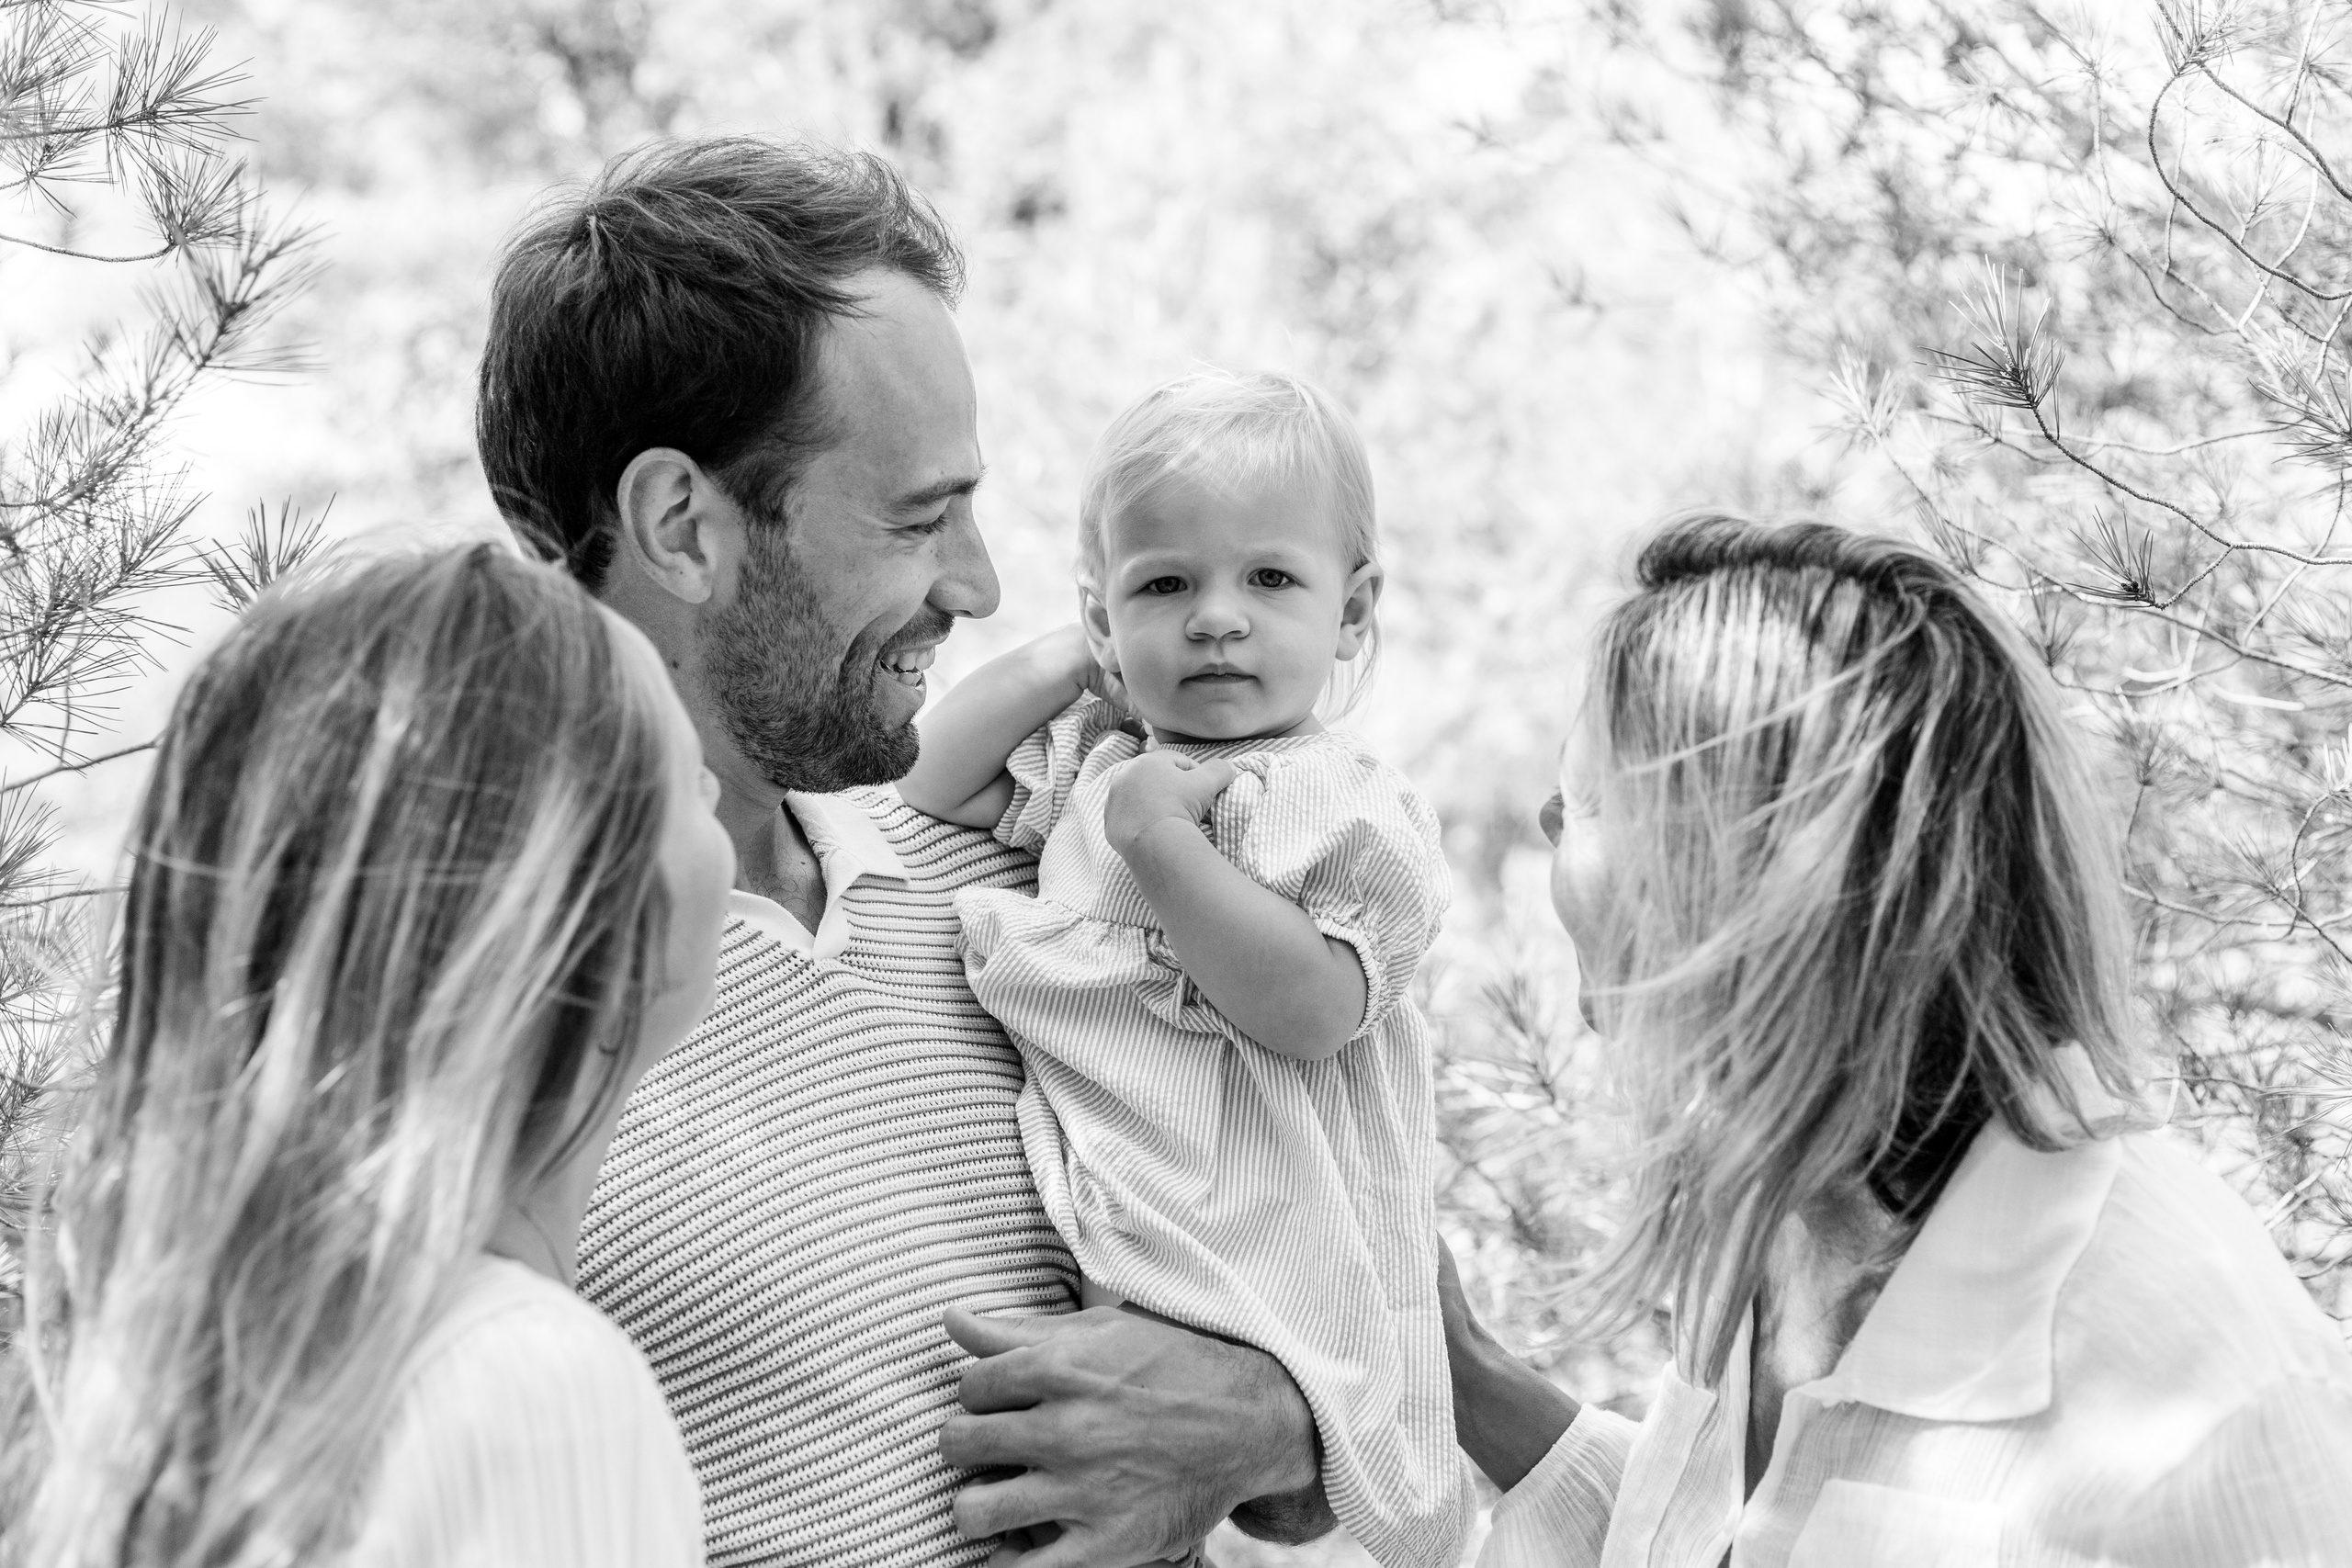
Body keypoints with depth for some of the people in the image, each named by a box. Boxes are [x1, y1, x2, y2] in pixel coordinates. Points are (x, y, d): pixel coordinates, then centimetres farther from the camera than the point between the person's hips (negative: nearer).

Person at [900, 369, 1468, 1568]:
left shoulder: (1346, 807, -6)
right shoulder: (1094, 760, 17)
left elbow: (1310, 1008, -18)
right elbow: (935, 785, 19)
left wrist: (1161, 837, -20)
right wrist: (1064, 661, 11)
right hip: (1095, 1258, 7)